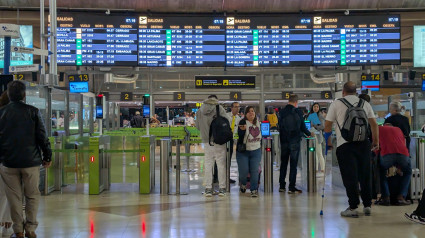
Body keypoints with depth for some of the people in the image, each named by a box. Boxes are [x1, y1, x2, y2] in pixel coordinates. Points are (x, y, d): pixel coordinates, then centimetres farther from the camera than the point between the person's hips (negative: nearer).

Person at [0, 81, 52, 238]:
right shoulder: (33, 112, -4)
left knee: (14, 196, 9)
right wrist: (47, 156, 4)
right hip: (31, 161, -1)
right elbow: (42, 136, -4)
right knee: (32, 196, 10)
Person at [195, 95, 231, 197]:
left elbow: (197, 126, 11)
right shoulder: (219, 108, -6)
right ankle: (222, 188, 6)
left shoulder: (200, 110, 4)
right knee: (221, 164, 4)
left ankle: (208, 189, 7)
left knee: (208, 164, 8)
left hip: (207, 141, 3)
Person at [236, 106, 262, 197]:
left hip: (256, 151, 3)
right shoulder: (243, 122, -11)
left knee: (255, 171, -3)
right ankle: (242, 184, 29)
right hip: (243, 151, -3)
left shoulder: (258, 122, 6)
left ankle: (254, 190, 6)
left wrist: (260, 143, 17)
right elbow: (240, 135, -22)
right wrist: (242, 129, -39)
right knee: (243, 171, -2)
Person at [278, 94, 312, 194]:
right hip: (294, 141, -3)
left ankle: (282, 186, 16)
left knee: (283, 163, 13)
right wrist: (309, 134, 19)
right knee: (293, 164, 0)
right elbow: (302, 126, 0)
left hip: (284, 141, 3)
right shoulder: (298, 112, -6)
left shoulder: (282, 112, 1)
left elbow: (280, 126, 7)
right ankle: (291, 187, -1)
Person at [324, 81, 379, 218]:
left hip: (344, 144, -3)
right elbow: (374, 123, 12)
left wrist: (327, 140, 19)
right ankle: (367, 206, 16)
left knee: (349, 176, -1)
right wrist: (376, 141, 20)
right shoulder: (365, 104, 13)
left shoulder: (336, 104, 4)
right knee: (365, 175, 11)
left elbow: (327, 125, 4)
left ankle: (353, 208, -1)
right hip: (363, 143, 3)